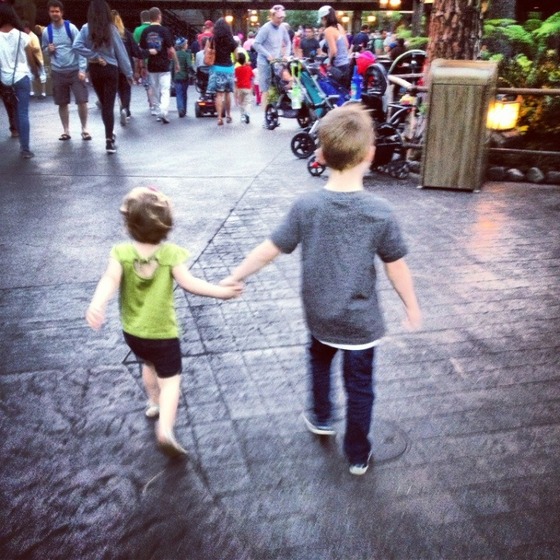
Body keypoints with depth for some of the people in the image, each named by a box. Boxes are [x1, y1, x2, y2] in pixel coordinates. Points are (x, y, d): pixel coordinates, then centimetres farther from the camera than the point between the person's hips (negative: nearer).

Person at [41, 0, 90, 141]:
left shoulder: (71, 28, -5)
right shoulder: (46, 31, 3)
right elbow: (44, 50, 16)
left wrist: (82, 69, -15)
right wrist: (48, 50, -9)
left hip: (75, 70, -3)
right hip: (58, 72, 3)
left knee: (82, 101, -6)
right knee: (62, 103, 7)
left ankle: (84, 129, 9)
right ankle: (66, 131, 19)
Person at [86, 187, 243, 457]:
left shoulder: (121, 252, -13)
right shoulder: (171, 253, -18)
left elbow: (110, 280, -28)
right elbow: (188, 282, -26)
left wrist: (96, 305, -38)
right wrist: (222, 291, -23)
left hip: (132, 331, 4)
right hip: (162, 332, -4)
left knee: (148, 364, 32)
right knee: (170, 379, 8)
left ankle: (154, 402, 51)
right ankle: (165, 429, -10)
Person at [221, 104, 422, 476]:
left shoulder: (306, 207, -15)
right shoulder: (380, 212, -19)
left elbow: (269, 251, -9)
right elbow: (396, 268, -11)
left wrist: (235, 277, 6)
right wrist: (412, 306, 6)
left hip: (319, 315, 2)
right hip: (361, 321, -2)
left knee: (319, 359, 33)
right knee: (359, 387, 16)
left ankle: (322, 418, 47)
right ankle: (358, 456, 31)